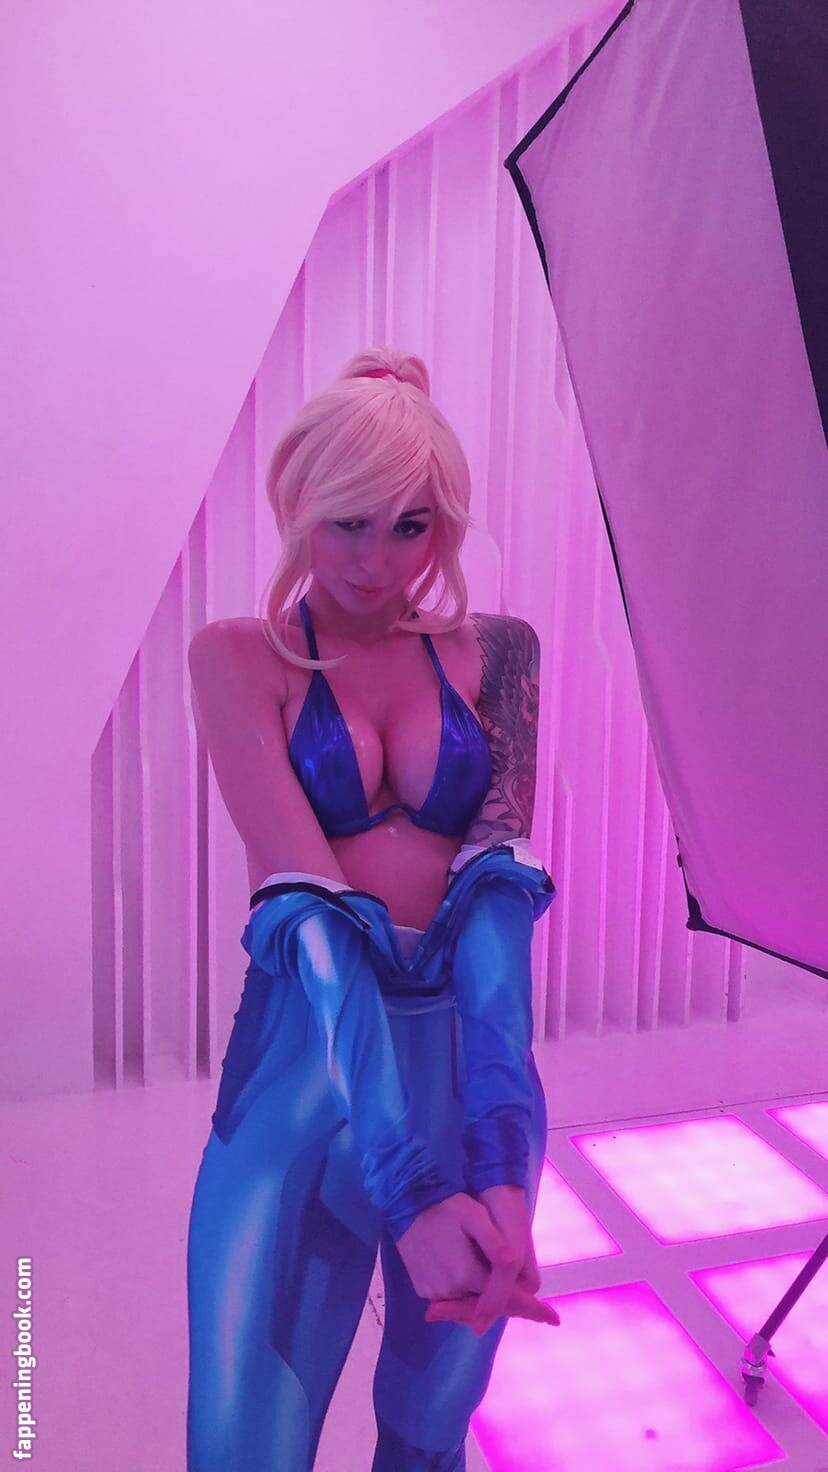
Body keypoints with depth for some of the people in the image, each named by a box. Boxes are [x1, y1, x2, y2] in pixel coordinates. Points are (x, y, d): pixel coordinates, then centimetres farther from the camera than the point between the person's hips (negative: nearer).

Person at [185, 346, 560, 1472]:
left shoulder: (489, 653, 1)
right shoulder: (239, 655, -4)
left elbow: (503, 883, -12)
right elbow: (309, 903, -17)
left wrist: (502, 1161, -26)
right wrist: (408, 1184, -27)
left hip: (471, 1063, 2)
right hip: (308, 1070, -2)